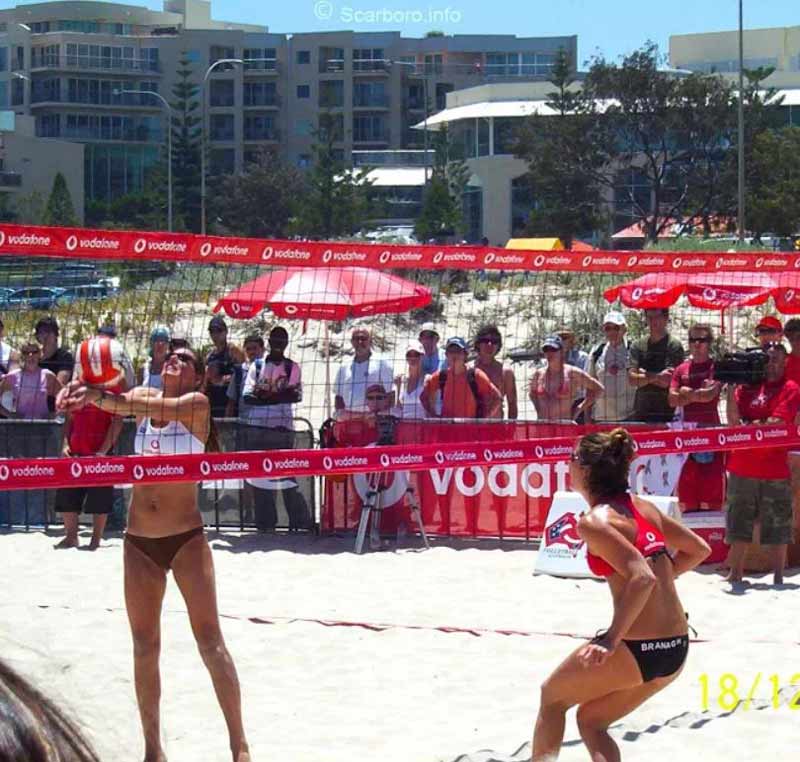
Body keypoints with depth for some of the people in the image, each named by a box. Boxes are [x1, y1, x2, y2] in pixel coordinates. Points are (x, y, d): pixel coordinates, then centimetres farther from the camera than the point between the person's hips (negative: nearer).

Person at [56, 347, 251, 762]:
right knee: (145, 647, 8)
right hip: (139, 541, 5)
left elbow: (165, 408, -28)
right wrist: (79, 389, -37)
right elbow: (117, 402, -13)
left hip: (186, 539, -4)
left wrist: (100, 396, -41)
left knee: (210, 641, -6)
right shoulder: (142, 397, 6)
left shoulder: (197, 404, -8)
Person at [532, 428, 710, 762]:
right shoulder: (643, 507, 11)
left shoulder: (594, 521, -13)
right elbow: (699, 550, 20)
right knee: (591, 720, 23)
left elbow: (642, 577, -25)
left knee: (551, 697, 20)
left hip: (635, 649, -7)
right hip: (676, 648, 7)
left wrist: (612, 640, -21)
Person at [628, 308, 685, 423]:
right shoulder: (637, 346, 10)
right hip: (640, 413, 4)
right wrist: (656, 376, -15)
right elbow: (632, 379, -2)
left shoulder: (674, 346, -3)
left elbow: (666, 382, -11)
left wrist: (644, 374, -2)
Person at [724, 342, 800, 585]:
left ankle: (778, 576, 8)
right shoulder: (747, 385, 10)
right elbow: (733, 422, 0)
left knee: (778, 528, 1)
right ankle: (735, 574, 13)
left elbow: (777, 423, -11)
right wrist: (731, 390, -9)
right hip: (742, 468, 3)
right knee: (739, 526, 6)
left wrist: (747, 426, -6)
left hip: (774, 469, -3)